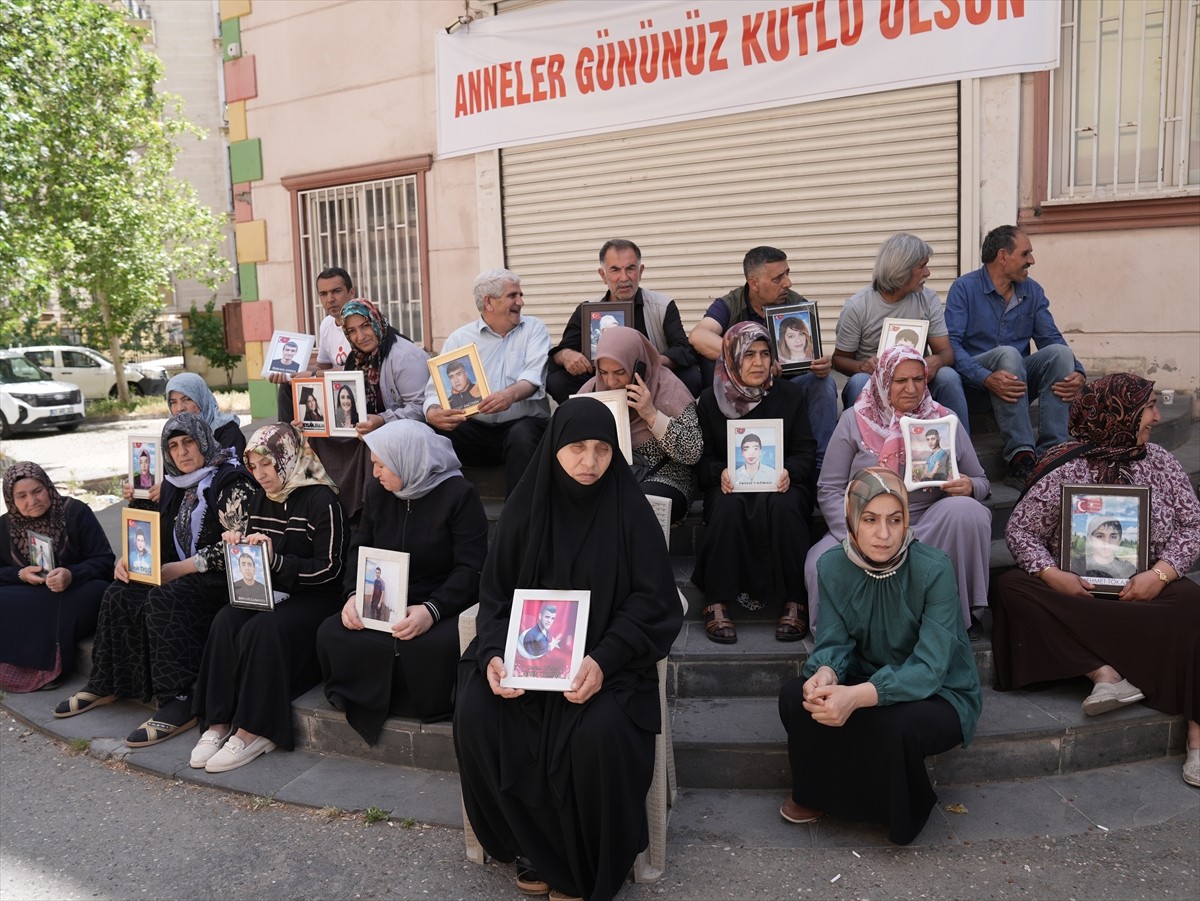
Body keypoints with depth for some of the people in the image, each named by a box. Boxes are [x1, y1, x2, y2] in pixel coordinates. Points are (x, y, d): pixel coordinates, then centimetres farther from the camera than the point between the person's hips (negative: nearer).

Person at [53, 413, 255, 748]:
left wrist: (182, 568, -18)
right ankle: (105, 684, 2)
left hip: (223, 579, -8)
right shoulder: (175, 485, 15)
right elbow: (160, 538, 19)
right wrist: (130, 559, -1)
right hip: (181, 575, 8)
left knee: (163, 600, -30)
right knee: (120, 594, -11)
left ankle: (177, 702, -29)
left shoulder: (231, 481, -11)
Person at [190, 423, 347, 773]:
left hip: (312, 598, -6)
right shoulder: (260, 502, 12)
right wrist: (238, 546, -2)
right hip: (265, 593, 6)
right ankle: (218, 723, -19)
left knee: (261, 629, -31)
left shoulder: (321, 501, -10)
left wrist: (276, 560, -23)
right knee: (225, 622, -22)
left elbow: (329, 569, -15)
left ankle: (252, 731, -22)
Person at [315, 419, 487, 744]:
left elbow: (471, 569, -17)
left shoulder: (459, 494, -12)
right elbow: (359, 548, 12)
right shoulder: (377, 491, 8)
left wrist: (431, 610, -32)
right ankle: (362, 699, 5)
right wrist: (354, 593, -9)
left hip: (442, 606, -5)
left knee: (429, 647, -36)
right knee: (331, 635, -18)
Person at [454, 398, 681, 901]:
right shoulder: (526, 505, 0)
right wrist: (493, 654, -15)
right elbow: (495, 592, 4)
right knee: (475, 714, -22)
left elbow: (651, 601, -8)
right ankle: (537, 847, 1)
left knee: (599, 731, -30)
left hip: (605, 655, -3)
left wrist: (603, 660, -23)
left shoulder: (629, 509, -7)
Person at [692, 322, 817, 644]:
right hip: (730, 486, 0)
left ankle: (795, 602, -27)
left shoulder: (790, 394, 9)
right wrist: (720, 472, -17)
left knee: (781, 506, -35)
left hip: (780, 485, 0)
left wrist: (789, 471, -17)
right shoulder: (710, 400, 7)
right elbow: (701, 458, 6)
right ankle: (717, 602, -29)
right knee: (728, 507, -35)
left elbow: (806, 450, 6)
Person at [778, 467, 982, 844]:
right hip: (869, 677, 4)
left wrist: (857, 696, -45)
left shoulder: (934, 569, -25)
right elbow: (835, 642, -9)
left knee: (893, 726, -35)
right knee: (796, 697, -20)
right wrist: (825, 672, -35)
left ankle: (903, 813, 0)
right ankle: (815, 794, 8)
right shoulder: (834, 565, -11)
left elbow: (928, 668, -30)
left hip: (939, 694, -4)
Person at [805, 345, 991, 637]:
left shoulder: (944, 420, 7)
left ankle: (964, 610, -11)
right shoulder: (855, 420, 2)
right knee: (820, 564, -33)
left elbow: (981, 481, 13)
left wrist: (969, 487, -14)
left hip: (930, 526, 2)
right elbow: (829, 490, -2)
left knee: (966, 509, -31)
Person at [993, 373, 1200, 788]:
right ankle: (1106, 673, -35)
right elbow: (1019, 529, -5)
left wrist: (1160, 573, -16)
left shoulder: (1162, 464, 7)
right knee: (1010, 588, -27)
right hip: (1075, 591, -1)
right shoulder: (1065, 470, -4)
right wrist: (1053, 576, -22)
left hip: (1147, 591, 2)